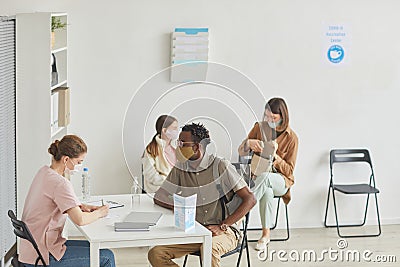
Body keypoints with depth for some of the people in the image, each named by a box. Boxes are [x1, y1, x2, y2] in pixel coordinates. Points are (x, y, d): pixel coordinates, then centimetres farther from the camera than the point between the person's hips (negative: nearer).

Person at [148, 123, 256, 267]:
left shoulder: (220, 166, -7)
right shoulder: (179, 170, 7)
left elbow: (250, 199, -10)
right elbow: (158, 199, 13)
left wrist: (222, 226, -17)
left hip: (223, 233, -5)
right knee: (155, 254, -18)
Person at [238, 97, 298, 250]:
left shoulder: (291, 138, -5)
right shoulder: (259, 128, 3)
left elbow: (289, 170, -4)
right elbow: (241, 152, 6)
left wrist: (274, 155, -21)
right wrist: (249, 143, -18)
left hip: (281, 180, -1)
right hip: (258, 176, 1)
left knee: (265, 177, -40)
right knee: (267, 192, -38)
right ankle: (266, 235, -28)